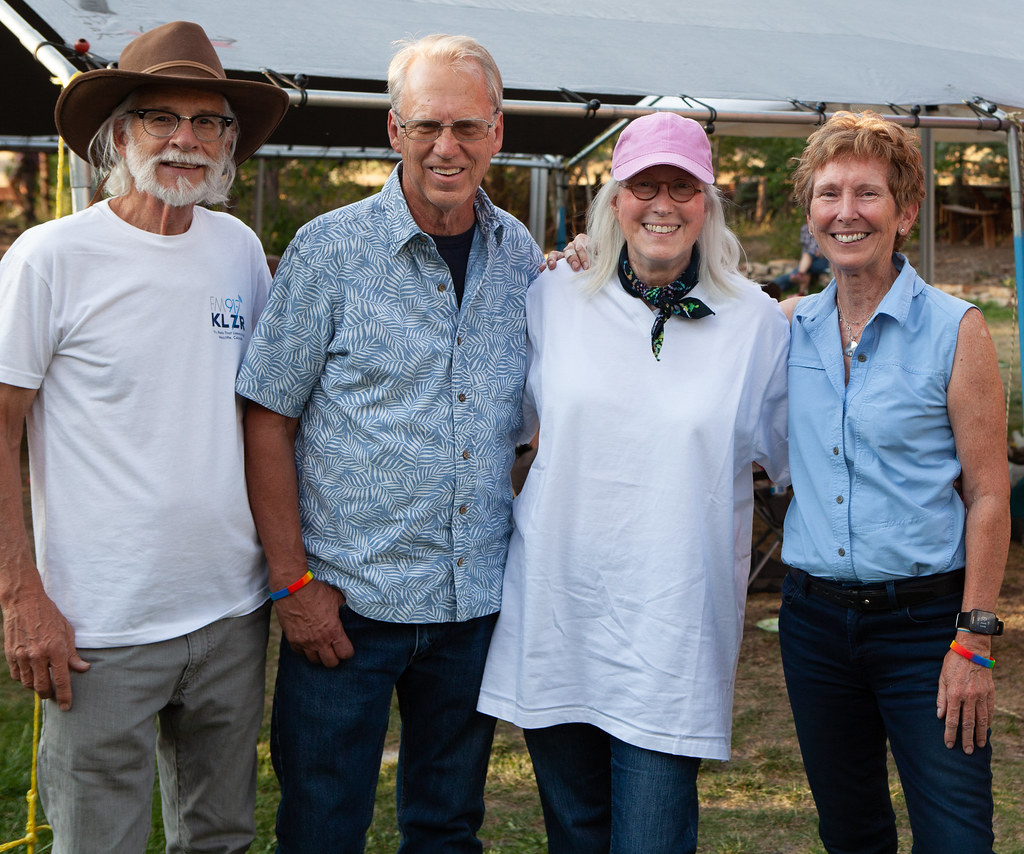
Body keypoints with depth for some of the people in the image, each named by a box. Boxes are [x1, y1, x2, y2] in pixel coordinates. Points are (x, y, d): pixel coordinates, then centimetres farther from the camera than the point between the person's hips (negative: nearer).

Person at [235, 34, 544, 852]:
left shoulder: (522, 257, 5)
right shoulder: (330, 249, -7)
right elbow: (268, 422, -6)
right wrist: (294, 582, -10)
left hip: (478, 598, 4)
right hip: (349, 598, -3)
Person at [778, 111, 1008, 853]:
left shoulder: (954, 330, -7)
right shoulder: (792, 327, 5)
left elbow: (988, 494, -7)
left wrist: (974, 639, -12)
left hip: (924, 617, -4)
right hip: (815, 617, 4)